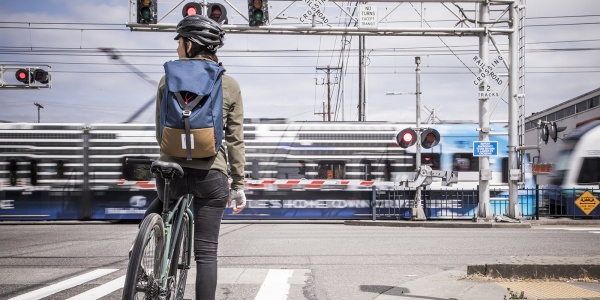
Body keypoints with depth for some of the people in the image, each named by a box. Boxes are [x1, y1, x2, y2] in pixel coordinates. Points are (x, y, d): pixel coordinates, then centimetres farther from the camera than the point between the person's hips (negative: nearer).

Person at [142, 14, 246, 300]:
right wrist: (238, 184, 6)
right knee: (206, 253, 5)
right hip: (211, 174, -1)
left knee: (159, 206, 36)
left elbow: (161, 133, 6)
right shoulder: (230, 85, 1)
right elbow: (235, 140, 0)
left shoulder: (169, 79, 1)